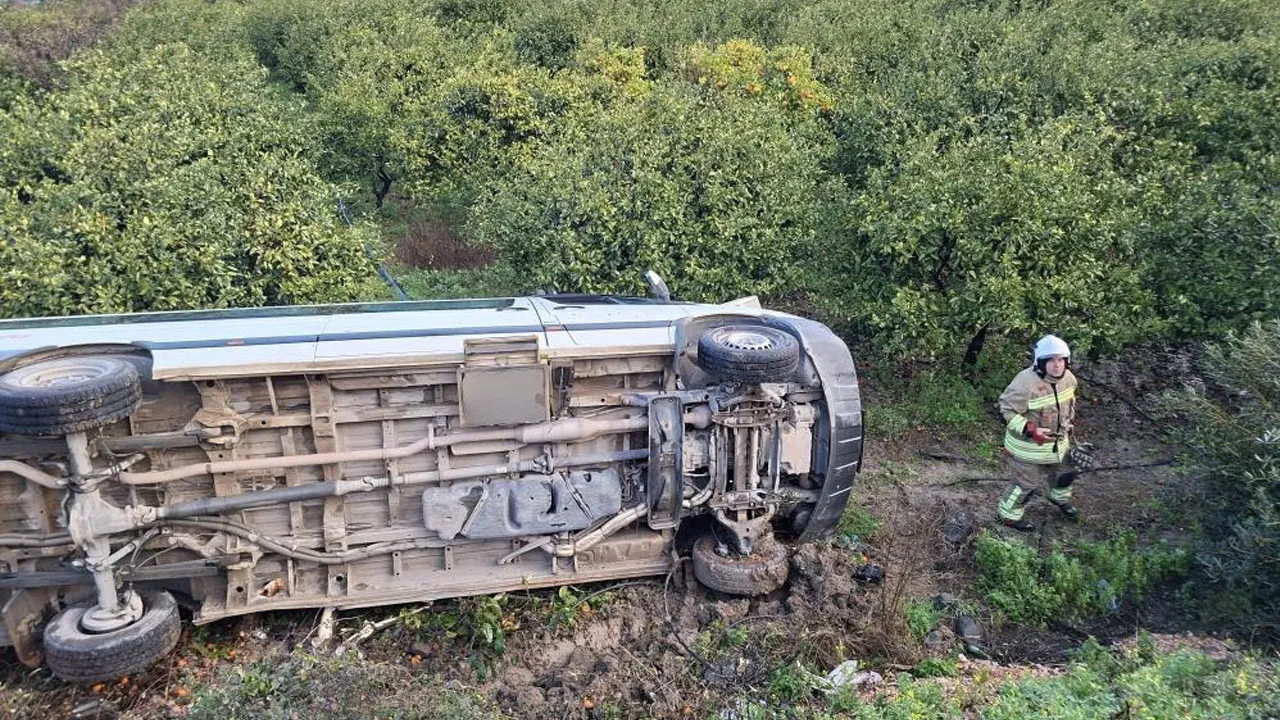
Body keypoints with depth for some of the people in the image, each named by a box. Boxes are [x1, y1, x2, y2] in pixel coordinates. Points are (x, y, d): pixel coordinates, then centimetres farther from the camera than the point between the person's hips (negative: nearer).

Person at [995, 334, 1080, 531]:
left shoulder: (1068, 378, -7)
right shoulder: (1026, 383, -32)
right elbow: (1008, 410, -25)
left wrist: (1070, 420, 14)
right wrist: (1031, 430, -32)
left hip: (1058, 440, 8)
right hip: (1027, 445, -7)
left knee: (1065, 472, 27)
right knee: (1027, 484, 5)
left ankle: (1059, 498, 58)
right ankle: (1009, 514, 29)